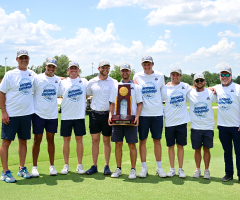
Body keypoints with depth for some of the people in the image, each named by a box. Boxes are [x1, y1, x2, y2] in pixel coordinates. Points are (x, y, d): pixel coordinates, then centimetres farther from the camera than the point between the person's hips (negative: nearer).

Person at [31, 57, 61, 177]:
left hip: (53, 115, 3)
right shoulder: (37, 79, -5)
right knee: (37, 140, 3)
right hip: (39, 114, -3)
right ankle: (34, 167, 12)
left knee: (51, 140, 10)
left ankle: (52, 166, 18)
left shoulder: (58, 80, 7)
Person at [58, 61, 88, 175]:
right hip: (66, 116, 0)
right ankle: (66, 165, 14)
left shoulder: (84, 82, 8)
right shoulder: (63, 83, 6)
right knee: (66, 140, 4)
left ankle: (79, 165, 13)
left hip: (80, 115, 0)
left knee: (79, 140, 4)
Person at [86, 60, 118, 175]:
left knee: (107, 141, 5)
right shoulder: (92, 82, 8)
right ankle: (94, 166, 11)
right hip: (95, 114, 1)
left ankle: (107, 166, 12)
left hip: (107, 114, -1)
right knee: (95, 140, 3)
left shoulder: (114, 82, 4)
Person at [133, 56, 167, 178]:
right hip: (143, 113, 0)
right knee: (142, 140, 3)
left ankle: (159, 167, 16)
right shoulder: (137, 77, 5)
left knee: (157, 140, 5)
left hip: (157, 113, 1)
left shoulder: (160, 76, 7)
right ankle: (144, 168, 13)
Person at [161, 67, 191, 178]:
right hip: (169, 122, 0)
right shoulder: (164, 88, 3)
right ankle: (172, 169, 17)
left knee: (180, 145, 6)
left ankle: (180, 169, 16)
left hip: (182, 120, 0)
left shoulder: (185, 87, 6)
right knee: (171, 146, 6)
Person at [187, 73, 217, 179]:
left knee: (206, 149, 4)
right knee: (197, 149, 7)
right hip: (195, 127, 0)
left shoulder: (211, 93, 2)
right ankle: (197, 169, 22)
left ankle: (207, 170, 17)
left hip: (208, 127, 0)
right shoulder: (189, 94, 0)